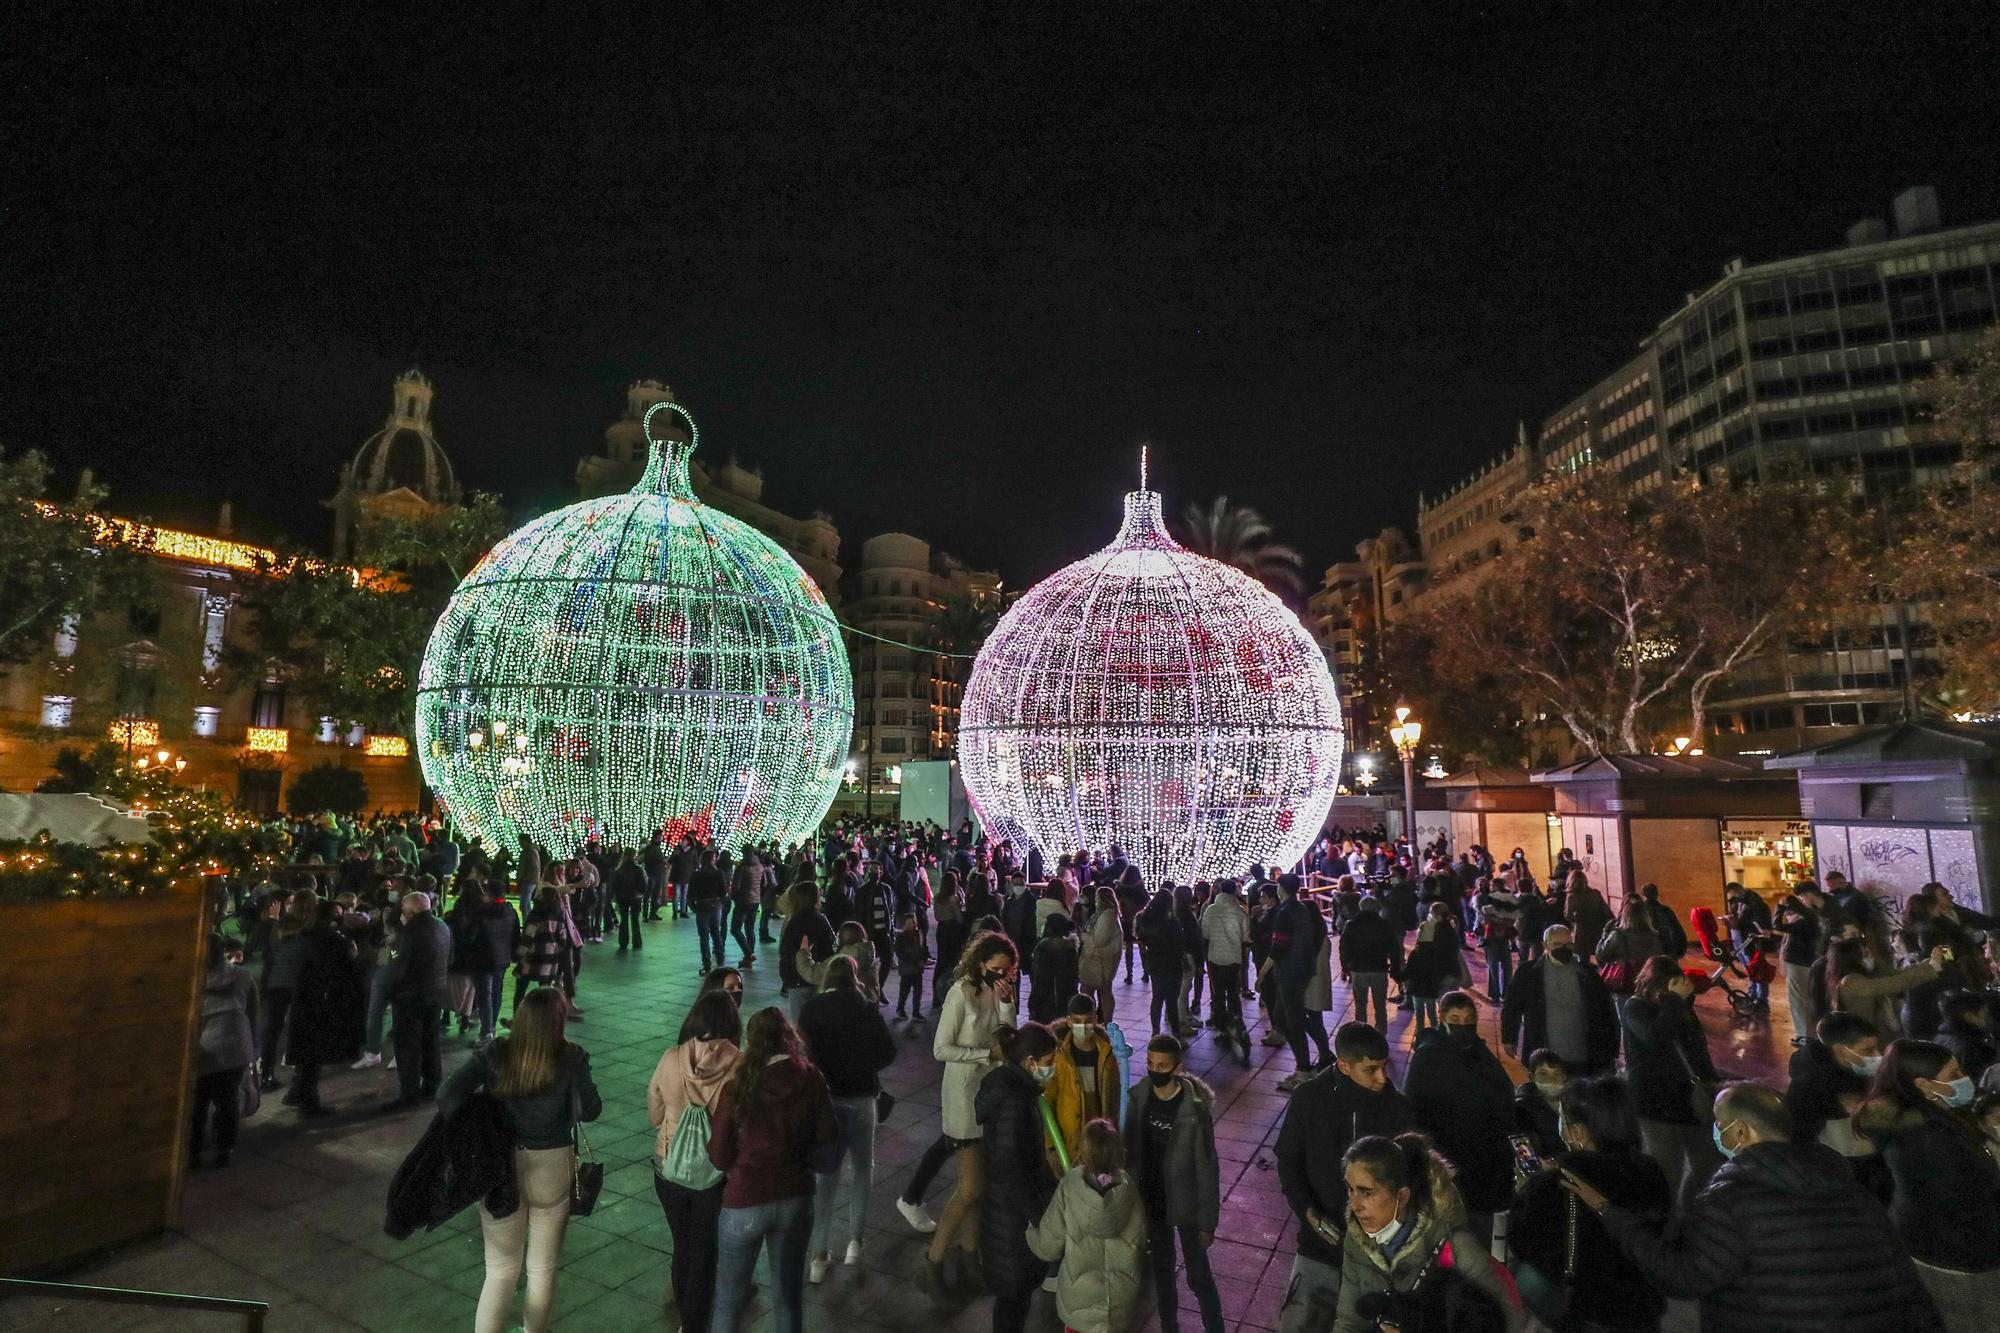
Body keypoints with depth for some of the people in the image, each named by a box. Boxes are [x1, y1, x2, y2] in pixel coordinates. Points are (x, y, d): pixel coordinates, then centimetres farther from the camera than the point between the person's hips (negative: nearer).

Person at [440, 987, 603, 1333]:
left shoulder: (494, 1054, -11)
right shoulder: (571, 1058, -16)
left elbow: (447, 1095, -18)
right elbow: (591, 1111, -7)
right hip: (552, 1170, -1)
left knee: (501, 1271, 17)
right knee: (543, 1269, 20)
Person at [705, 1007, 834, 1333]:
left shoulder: (738, 1085, -19)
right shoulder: (812, 1080, -12)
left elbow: (719, 1157, -11)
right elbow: (825, 1137, 1)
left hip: (744, 1202, -2)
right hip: (796, 1198, 2)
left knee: (730, 1298, 20)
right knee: (789, 1294, 22)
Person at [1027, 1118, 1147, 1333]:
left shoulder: (1069, 1189, -21)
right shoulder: (1128, 1190, -14)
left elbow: (1048, 1248, -12)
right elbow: (1141, 1242, -1)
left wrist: (1031, 1228, 8)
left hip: (1080, 1298, -2)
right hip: (1122, 1299, 2)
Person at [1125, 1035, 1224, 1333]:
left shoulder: (1194, 1108, -24)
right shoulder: (1139, 1096, -11)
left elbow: (1207, 1168, -16)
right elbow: (1130, 1148, 1)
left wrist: (1208, 1221, -12)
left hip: (1185, 1205, -4)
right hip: (1151, 1202, 4)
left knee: (1198, 1276, 9)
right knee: (1161, 1271, 22)